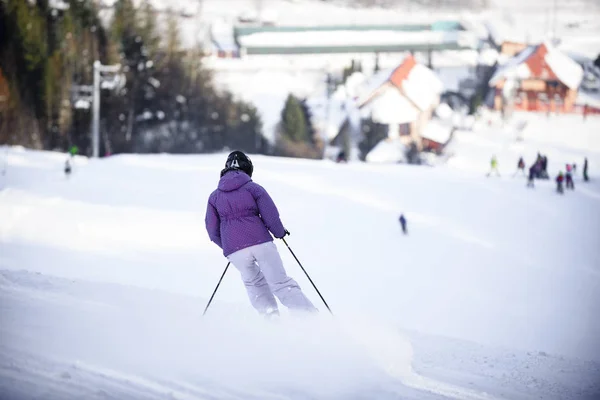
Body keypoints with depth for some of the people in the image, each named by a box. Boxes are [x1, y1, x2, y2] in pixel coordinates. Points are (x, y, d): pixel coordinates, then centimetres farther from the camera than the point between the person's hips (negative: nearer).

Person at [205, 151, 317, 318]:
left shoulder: (214, 196, 13)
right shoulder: (253, 188, 4)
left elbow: (213, 231, 12)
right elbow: (271, 215, -2)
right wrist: (280, 232, 16)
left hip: (234, 250, 2)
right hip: (261, 242, -2)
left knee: (255, 284, 24)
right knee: (282, 284, 0)